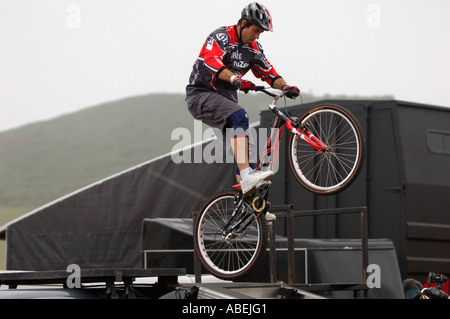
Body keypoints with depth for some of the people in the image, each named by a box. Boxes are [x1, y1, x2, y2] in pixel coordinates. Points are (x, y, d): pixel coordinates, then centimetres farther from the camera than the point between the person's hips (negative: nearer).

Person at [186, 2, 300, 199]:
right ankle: (246, 175, -42)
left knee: (241, 145, 0)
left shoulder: (254, 49, 8)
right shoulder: (221, 37, -15)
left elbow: (269, 73, 11)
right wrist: (236, 79, -48)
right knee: (240, 117, -32)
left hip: (226, 98, 8)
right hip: (201, 95, -8)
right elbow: (212, 61, -33)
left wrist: (284, 86, -10)